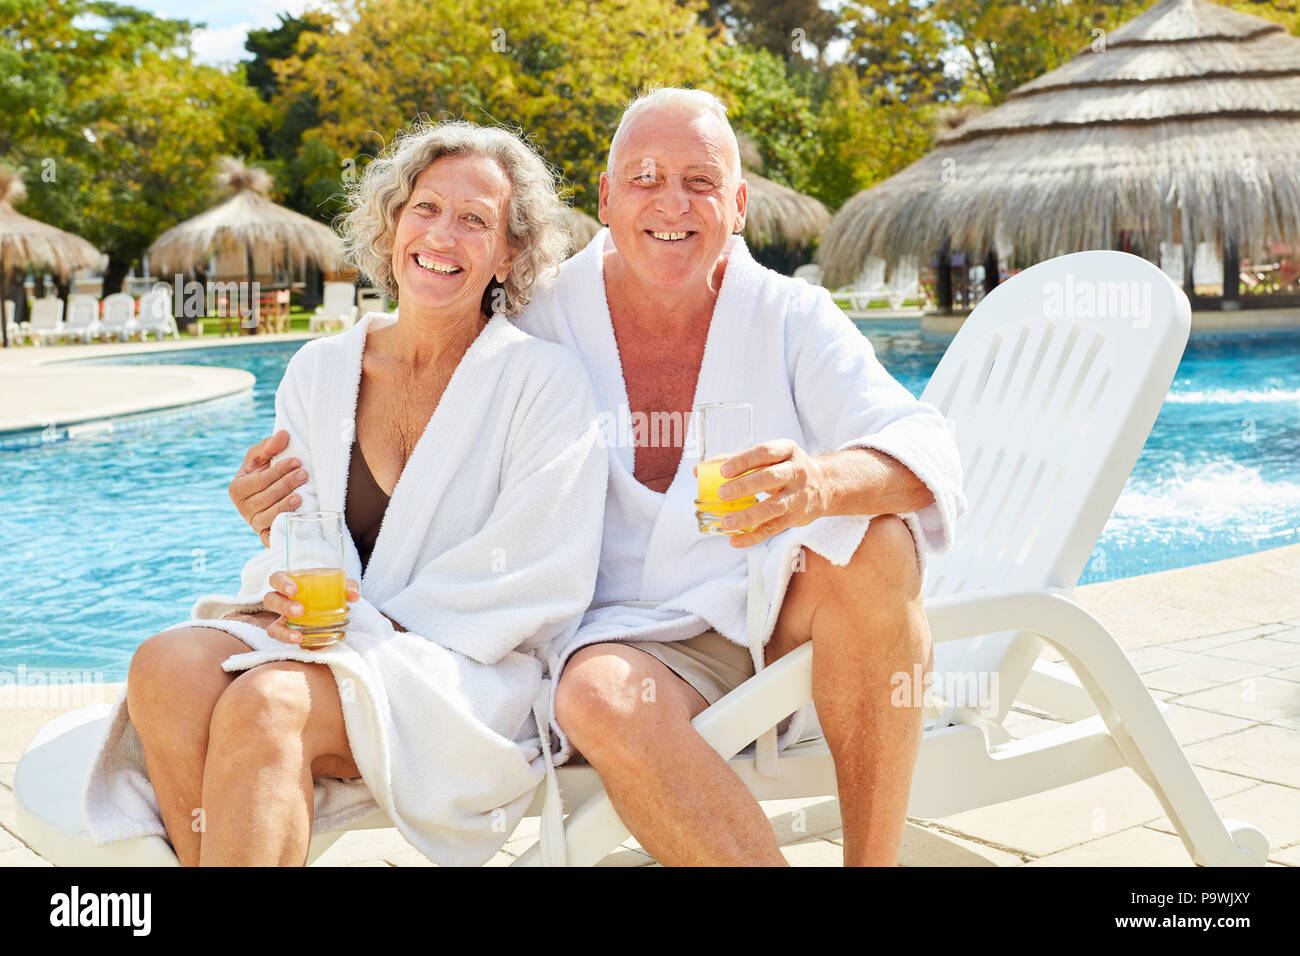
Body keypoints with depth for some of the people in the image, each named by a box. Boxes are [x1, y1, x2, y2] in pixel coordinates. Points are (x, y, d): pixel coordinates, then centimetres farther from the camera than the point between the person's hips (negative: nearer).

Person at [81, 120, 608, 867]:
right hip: (332, 645, 5)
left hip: (473, 675, -4)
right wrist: (282, 555, -14)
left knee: (269, 702, -32)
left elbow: (539, 580, -9)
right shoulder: (320, 370, 12)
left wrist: (370, 623, -15)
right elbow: (295, 546, 11)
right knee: (168, 663, -25)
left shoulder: (544, 379, -2)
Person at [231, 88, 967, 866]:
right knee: (602, 697, -34)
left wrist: (820, 485, -38)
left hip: (784, 616, 1)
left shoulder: (792, 318, -1)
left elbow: (927, 452, -15)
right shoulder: (545, 326, 1)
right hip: (640, 638, -1)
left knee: (875, 543, -30)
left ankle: (874, 855, -20)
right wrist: (298, 511, -10)